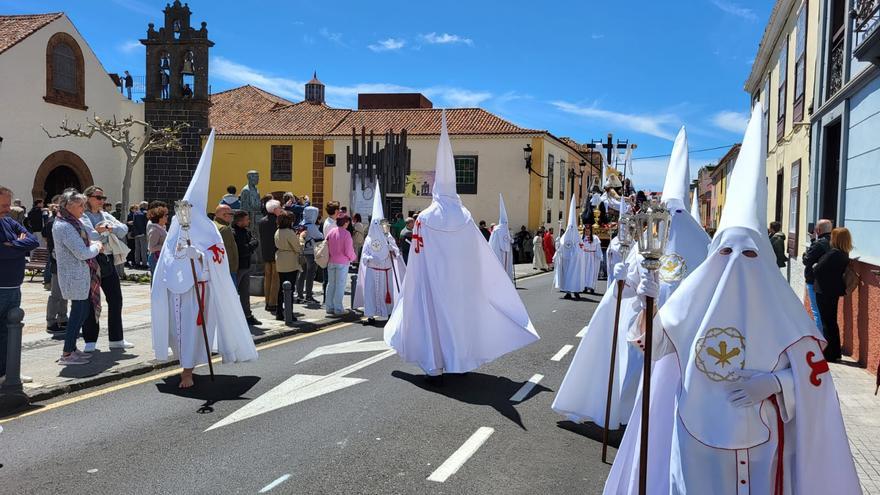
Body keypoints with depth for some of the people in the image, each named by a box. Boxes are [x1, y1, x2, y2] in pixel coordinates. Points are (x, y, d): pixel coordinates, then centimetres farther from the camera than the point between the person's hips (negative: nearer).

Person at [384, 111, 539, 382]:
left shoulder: (425, 218, -8)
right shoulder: (465, 217, -1)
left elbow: (417, 257, -7)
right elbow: (478, 252, 0)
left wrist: (413, 286, 5)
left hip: (432, 281, -3)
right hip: (461, 280, 3)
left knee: (433, 314, 4)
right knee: (460, 313, 15)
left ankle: (434, 366, -1)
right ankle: (461, 360, 24)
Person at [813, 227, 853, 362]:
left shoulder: (833, 253, -23)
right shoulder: (844, 254, 5)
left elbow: (818, 269, -21)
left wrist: (814, 266, -1)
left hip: (825, 291, -8)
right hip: (834, 290, 8)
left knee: (827, 322, 1)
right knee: (832, 322, 17)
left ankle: (830, 354, 8)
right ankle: (835, 353, 26)